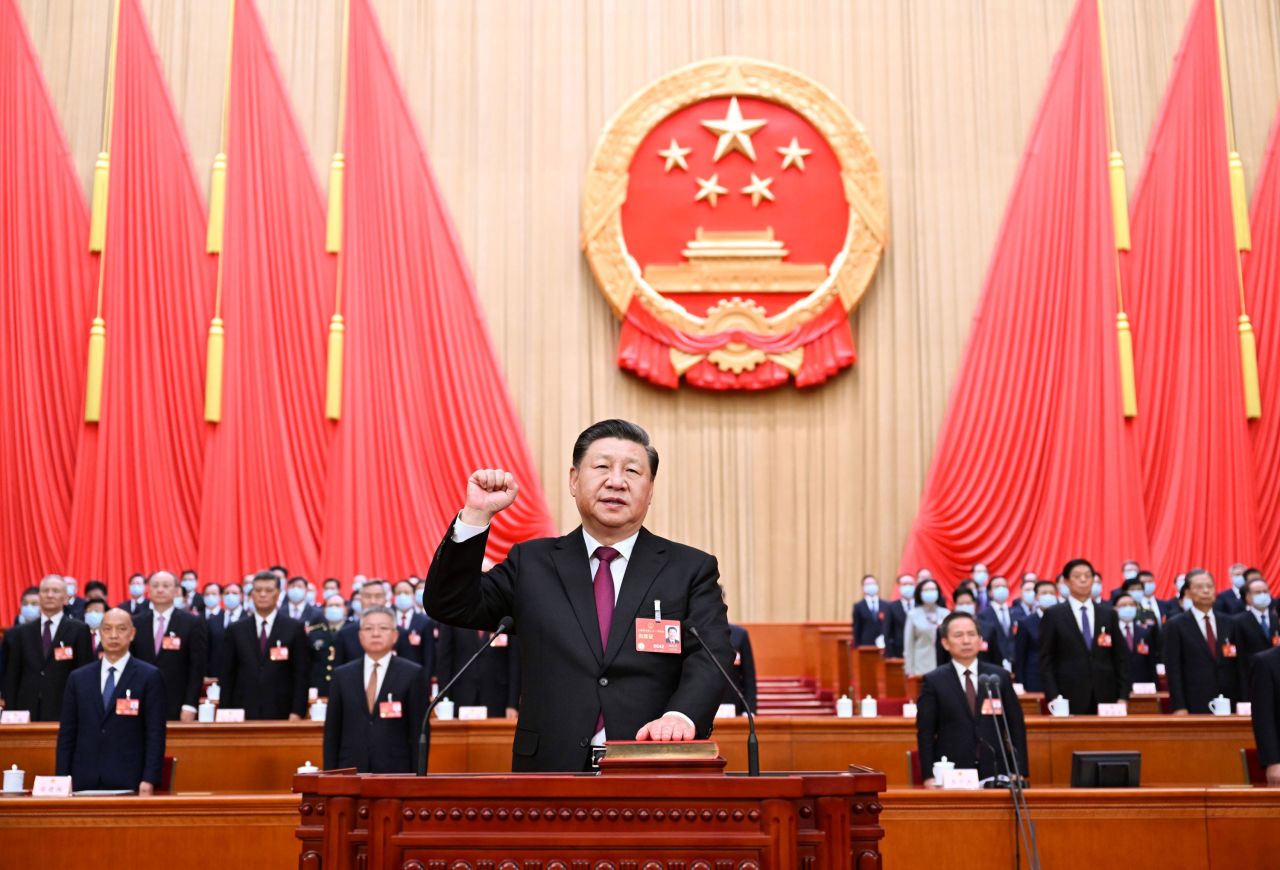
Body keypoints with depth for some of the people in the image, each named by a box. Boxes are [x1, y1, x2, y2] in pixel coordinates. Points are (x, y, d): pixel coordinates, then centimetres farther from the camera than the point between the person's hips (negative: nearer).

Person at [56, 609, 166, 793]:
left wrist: (149, 780, -11)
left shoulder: (149, 677, 1)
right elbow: (66, 733, 11)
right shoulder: (78, 678, 12)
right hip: (84, 783, 3)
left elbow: (155, 734, -3)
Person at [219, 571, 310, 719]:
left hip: (280, 713, -1)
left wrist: (297, 712, -7)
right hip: (243, 713, 1)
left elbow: (301, 674, 1)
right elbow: (227, 675, 9)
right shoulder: (236, 629, 9)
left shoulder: (294, 628, 4)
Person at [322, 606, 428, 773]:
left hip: (395, 771, -2)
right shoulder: (342, 675, 10)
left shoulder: (412, 674, 3)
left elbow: (419, 731, 1)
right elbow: (331, 732, 11)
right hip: (350, 772, 2)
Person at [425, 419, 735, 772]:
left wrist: (681, 715, -23)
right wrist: (476, 515, -1)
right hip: (551, 770, 1)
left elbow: (711, 657, -2)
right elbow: (450, 607, 10)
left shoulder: (691, 569, 9)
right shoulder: (532, 562, 14)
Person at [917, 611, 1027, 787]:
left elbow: (1017, 727, 8)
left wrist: (1019, 773, 1)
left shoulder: (1000, 677, 7)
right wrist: (929, 777, -8)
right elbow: (925, 733, 0)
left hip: (994, 773, 2)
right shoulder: (933, 681, 2)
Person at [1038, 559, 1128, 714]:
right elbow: (1046, 660, 1)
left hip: (1105, 696, 3)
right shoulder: (1053, 615, 3)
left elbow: (1119, 658, 11)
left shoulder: (1109, 613, 12)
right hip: (1070, 697, -2)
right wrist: (1053, 697, -9)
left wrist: (1123, 696, 3)